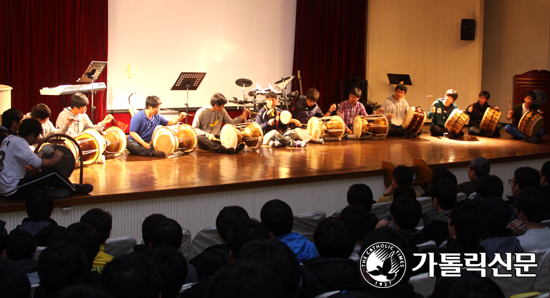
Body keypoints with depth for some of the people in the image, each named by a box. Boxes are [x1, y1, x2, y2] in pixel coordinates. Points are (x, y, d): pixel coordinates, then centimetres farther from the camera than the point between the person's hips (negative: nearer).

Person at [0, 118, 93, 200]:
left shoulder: (8, 139, 12)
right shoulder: (19, 143, -17)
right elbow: (37, 163, -25)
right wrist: (54, 159, -10)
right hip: (13, 191, -10)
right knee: (52, 172, -9)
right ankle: (75, 189, 10)